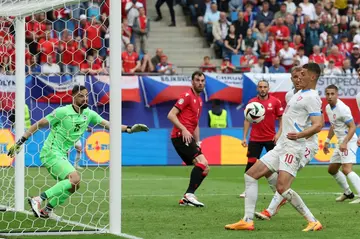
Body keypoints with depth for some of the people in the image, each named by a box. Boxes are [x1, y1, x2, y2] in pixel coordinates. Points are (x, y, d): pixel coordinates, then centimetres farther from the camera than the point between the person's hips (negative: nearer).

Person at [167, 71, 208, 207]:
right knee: (202, 162, -23)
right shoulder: (187, 96, -6)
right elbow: (171, 115, -14)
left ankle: (186, 199, 7)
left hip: (188, 138, 10)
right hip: (181, 137, -10)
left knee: (204, 169, 7)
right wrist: (184, 129, -23)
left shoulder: (199, 100, 22)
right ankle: (189, 194, -25)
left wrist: (197, 143, 22)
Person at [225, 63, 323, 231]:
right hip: (281, 146, 10)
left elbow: (318, 125, -23)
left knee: (282, 188, -22)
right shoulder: (300, 94, 18)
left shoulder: (311, 97, -12)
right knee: (250, 175, 7)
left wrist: (299, 135, -33)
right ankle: (247, 221, 5)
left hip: (292, 148, -10)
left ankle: (313, 222, -12)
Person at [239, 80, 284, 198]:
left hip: (271, 138, -1)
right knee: (251, 162, -2)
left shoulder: (275, 102, -2)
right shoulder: (252, 102, 3)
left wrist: (279, 133, -9)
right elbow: (247, 120, 8)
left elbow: (281, 118, 3)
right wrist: (244, 137, 3)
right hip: (255, 139, 1)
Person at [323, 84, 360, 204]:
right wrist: (327, 141, 25)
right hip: (340, 142, 10)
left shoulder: (342, 108, -19)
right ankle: (348, 193, 33)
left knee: (346, 169, -24)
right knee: (332, 169, 18)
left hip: (349, 141, -10)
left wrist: (345, 143, -29)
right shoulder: (328, 108, 9)